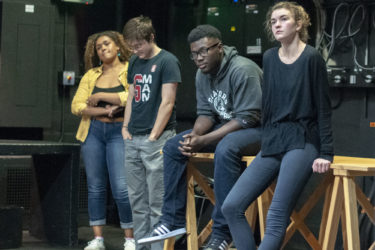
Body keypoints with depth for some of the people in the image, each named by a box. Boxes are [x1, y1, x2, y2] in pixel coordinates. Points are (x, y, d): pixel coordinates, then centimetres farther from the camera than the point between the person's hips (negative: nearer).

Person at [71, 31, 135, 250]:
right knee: (96, 187, 5)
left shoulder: (130, 71, 1)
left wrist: (100, 96, -9)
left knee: (121, 188, -9)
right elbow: (77, 106, 4)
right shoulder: (91, 75, 13)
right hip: (93, 131, 4)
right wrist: (104, 111, -10)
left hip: (120, 132, -4)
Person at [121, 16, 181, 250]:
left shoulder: (167, 61, -7)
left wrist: (153, 136, -13)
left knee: (157, 203, -5)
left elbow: (167, 102, -11)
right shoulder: (134, 62, 15)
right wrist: (126, 128, 9)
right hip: (133, 140, 7)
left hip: (157, 139, -7)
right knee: (138, 201, 10)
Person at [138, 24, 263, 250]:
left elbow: (247, 118, -26)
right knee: (173, 146, 0)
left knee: (226, 149, -39)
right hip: (225, 127, 9)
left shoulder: (242, 70, -22)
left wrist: (203, 141, -28)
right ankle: (173, 221, 1)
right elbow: (206, 113, 9)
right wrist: (194, 135, -15)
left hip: (257, 129, -9)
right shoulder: (203, 75, 5)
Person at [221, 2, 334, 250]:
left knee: (276, 218, -15)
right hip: (272, 143, 7)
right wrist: (265, 141, 13)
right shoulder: (270, 58, 10)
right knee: (232, 207, -5)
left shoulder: (311, 58, -7)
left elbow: (323, 108, -7)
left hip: (302, 143, -6)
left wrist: (326, 153, -11)